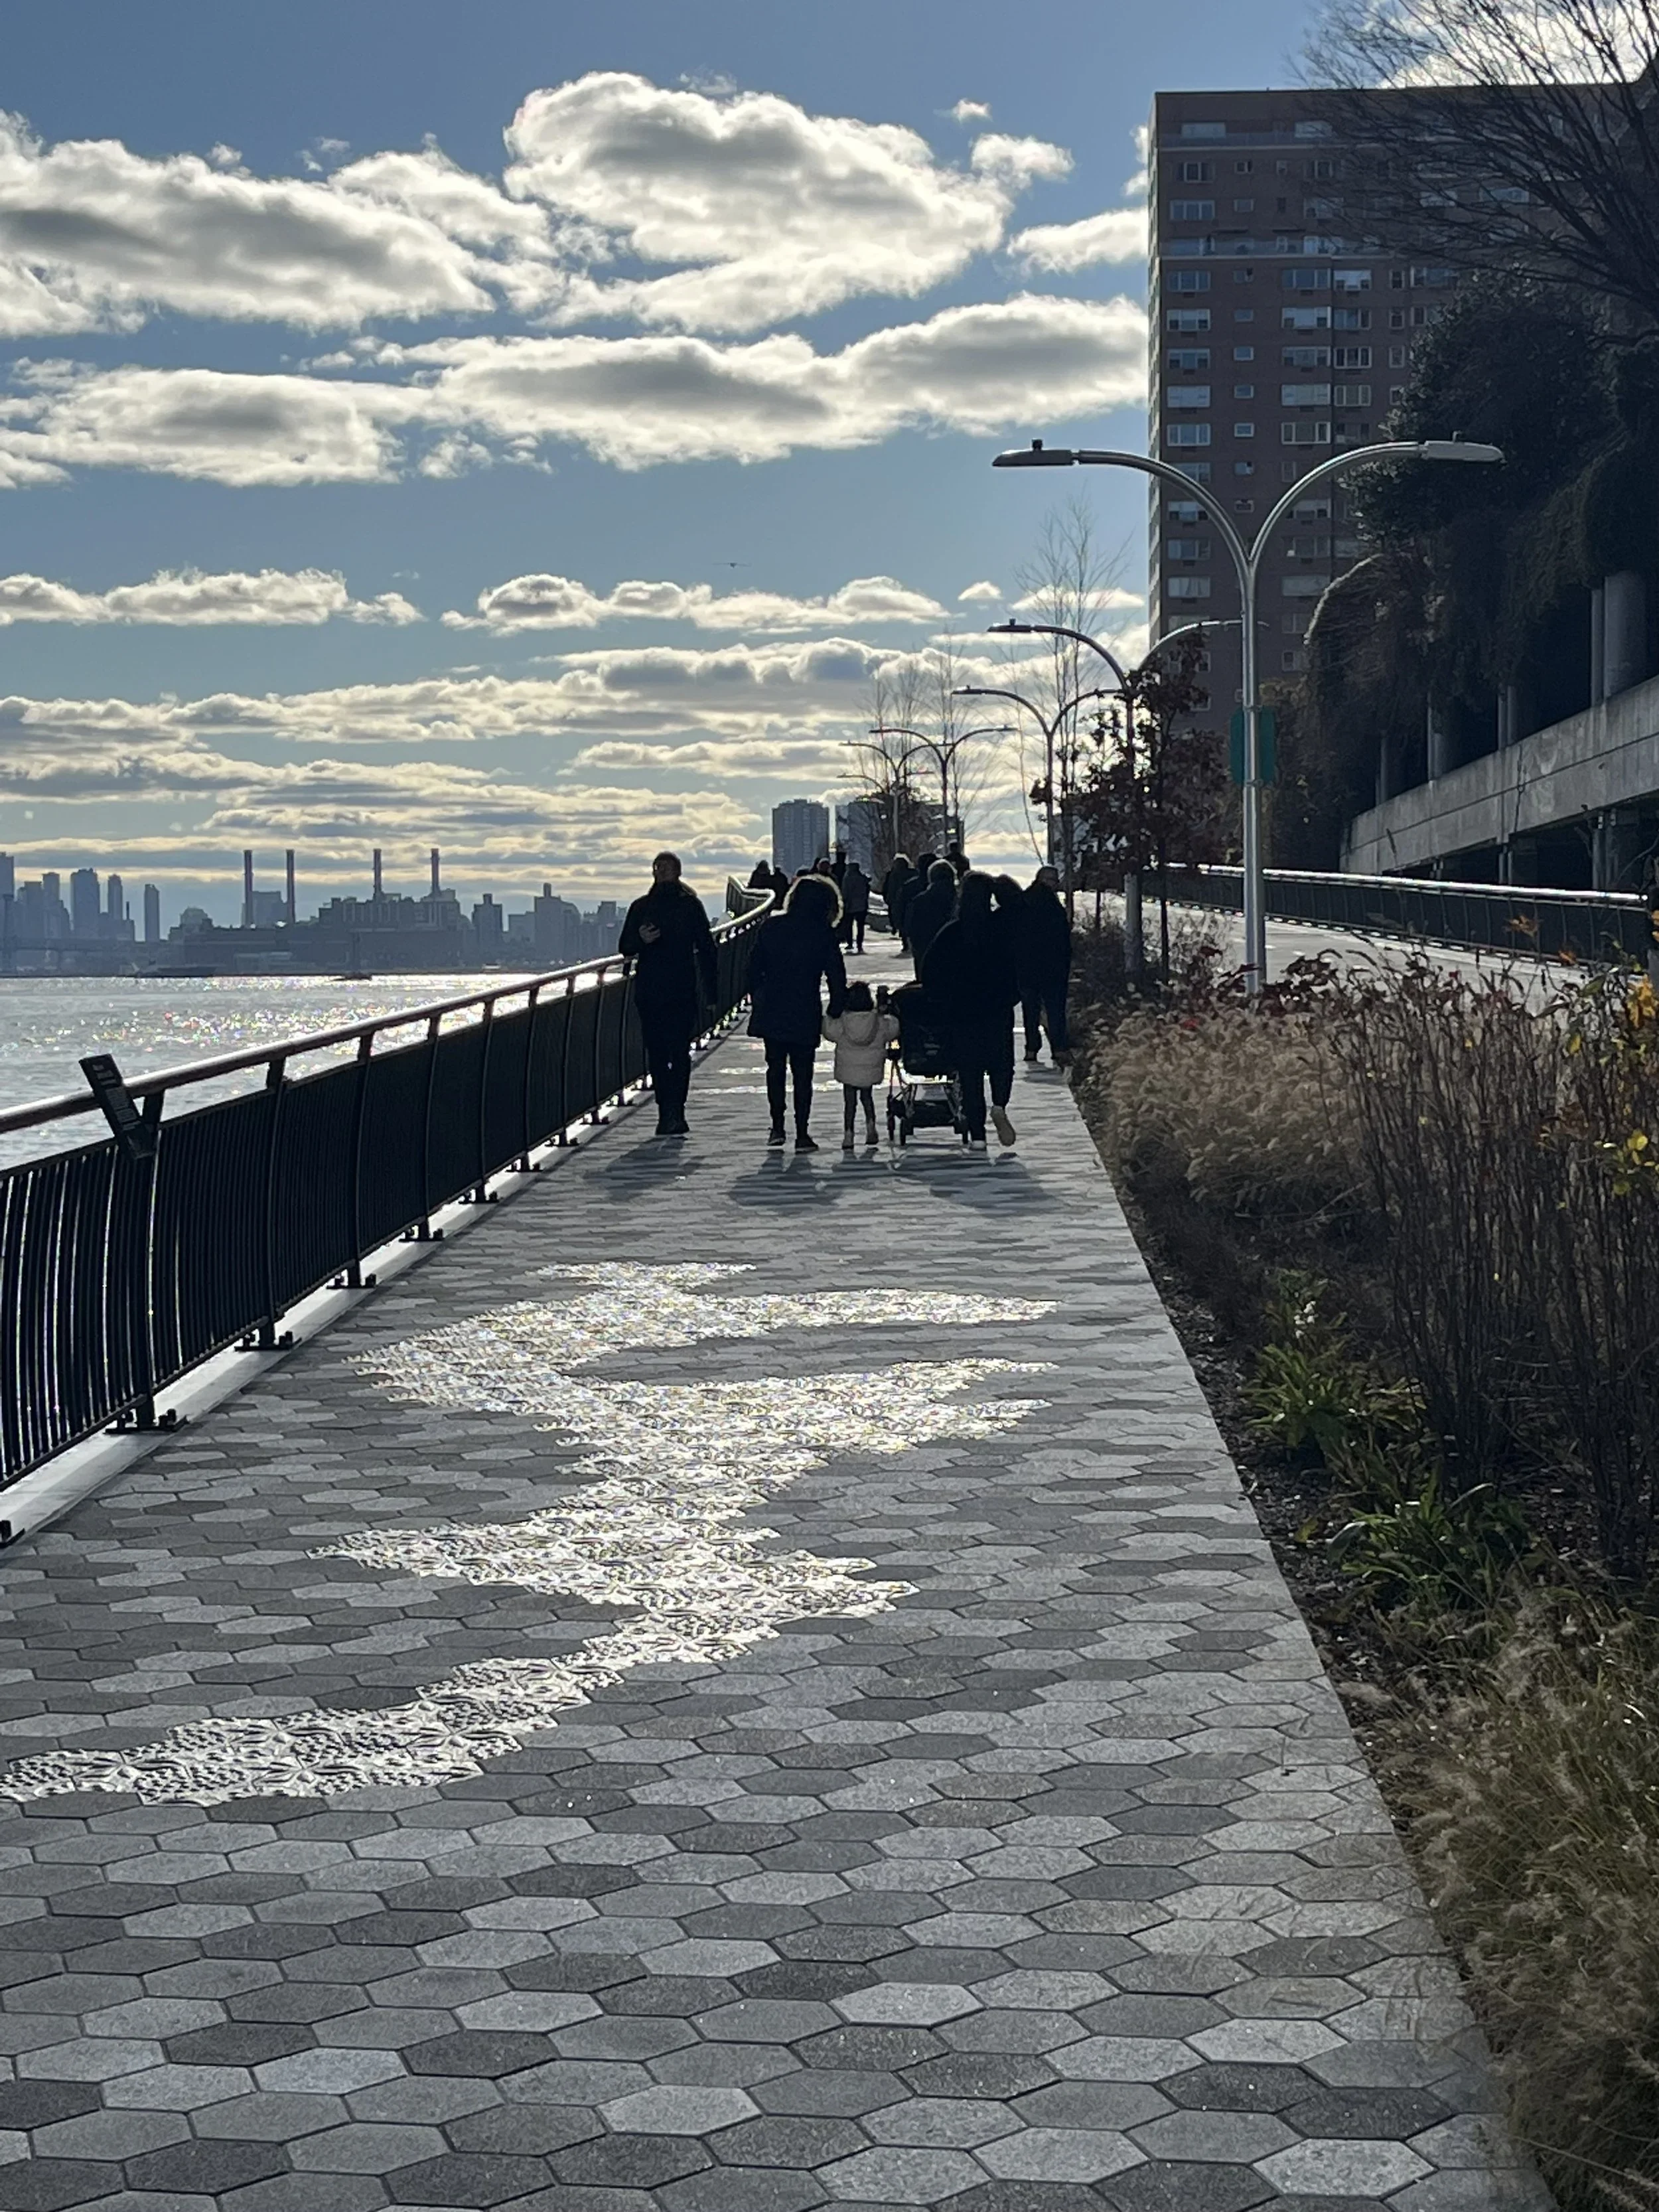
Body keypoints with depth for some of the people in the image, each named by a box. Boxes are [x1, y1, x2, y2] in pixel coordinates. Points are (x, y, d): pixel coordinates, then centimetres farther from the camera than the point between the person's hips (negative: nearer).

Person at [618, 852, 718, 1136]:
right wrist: (641, 940, -11)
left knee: (679, 1050, -10)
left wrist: (711, 988, -2)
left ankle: (674, 1113, -13)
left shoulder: (690, 905, 5)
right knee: (656, 1052, 3)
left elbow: (706, 947, 5)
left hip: (682, 990, -3)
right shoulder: (641, 907, 12)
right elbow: (626, 947, 12)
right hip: (649, 991, 3)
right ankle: (669, 1114, 9)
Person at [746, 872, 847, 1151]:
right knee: (802, 1073, 4)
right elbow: (837, 978, -5)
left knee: (775, 1067, 15)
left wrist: (757, 1001, 15)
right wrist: (835, 1012, 4)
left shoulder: (770, 928, 2)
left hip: (770, 1012, 3)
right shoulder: (823, 935, -6)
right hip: (805, 1013, -3)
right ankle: (802, 1135, 2)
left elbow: (753, 968, 6)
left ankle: (777, 1127, 13)